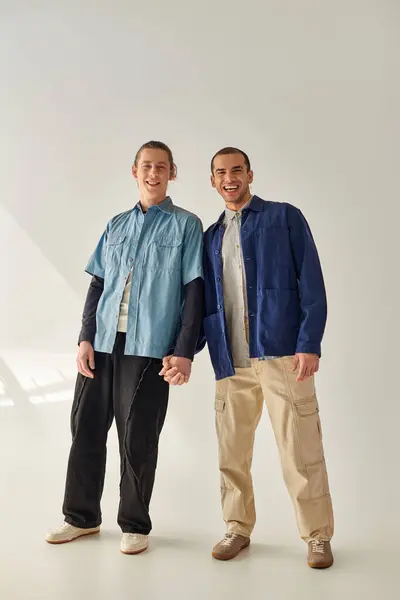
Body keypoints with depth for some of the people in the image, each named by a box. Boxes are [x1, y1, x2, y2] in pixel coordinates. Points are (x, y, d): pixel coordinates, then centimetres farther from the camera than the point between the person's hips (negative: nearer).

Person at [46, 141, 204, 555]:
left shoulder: (186, 225, 2)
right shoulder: (116, 225, 15)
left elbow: (194, 291, -3)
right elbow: (97, 285, 13)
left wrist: (184, 352, -10)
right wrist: (86, 338, 3)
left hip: (150, 346, -4)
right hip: (102, 342, 4)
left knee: (138, 438, 2)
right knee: (86, 427, 8)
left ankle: (134, 525, 19)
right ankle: (81, 516, 25)